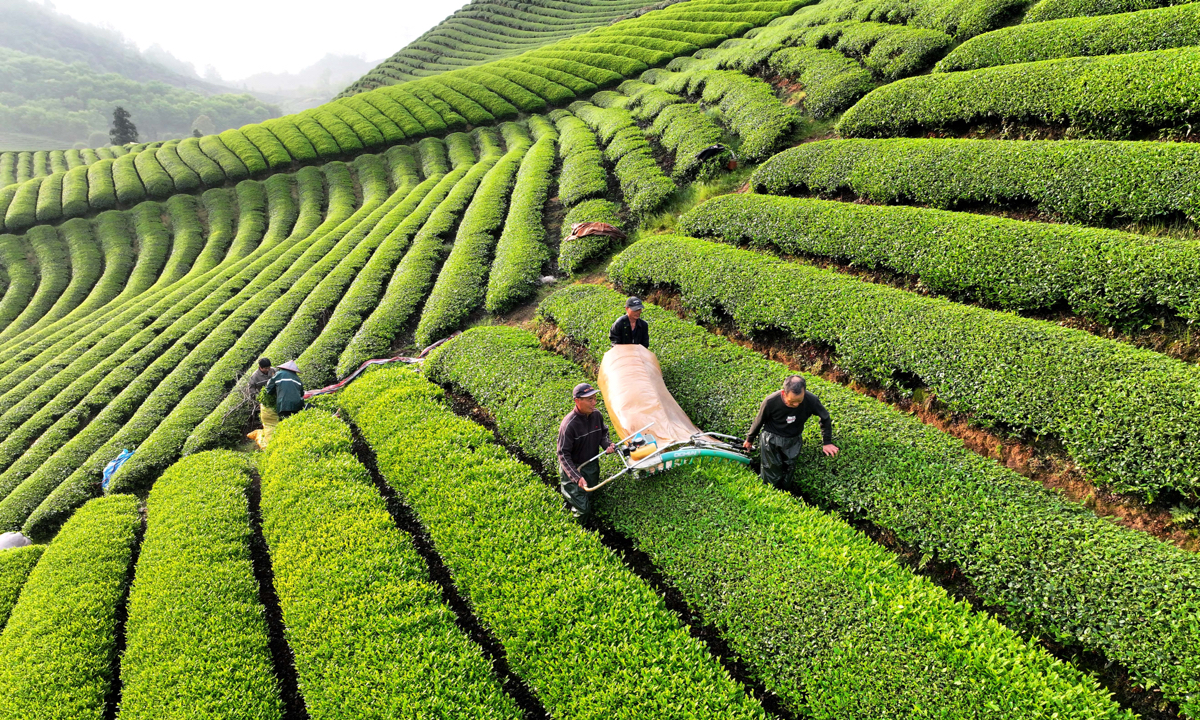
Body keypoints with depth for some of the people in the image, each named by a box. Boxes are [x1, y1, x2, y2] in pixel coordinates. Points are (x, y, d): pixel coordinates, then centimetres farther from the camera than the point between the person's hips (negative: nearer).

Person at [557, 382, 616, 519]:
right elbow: (563, 455, -26)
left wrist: (607, 445, -13)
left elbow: (603, 434, 10)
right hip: (575, 467, -6)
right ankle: (564, 487, 18)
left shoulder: (596, 415, -9)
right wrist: (577, 478, -33)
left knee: (590, 495, 20)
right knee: (582, 509, -6)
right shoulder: (568, 424, -29)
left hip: (592, 466, 6)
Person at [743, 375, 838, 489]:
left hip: (793, 441, 2)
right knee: (771, 478, 5)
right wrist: (749, 439, 5)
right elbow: (759, 421, -9)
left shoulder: (811, 400, -26)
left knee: (787, 479, 13)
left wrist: (827, 442, -2)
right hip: (771, 440, -2)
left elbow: (825, 418, -5)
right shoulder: (771, 402, -29)